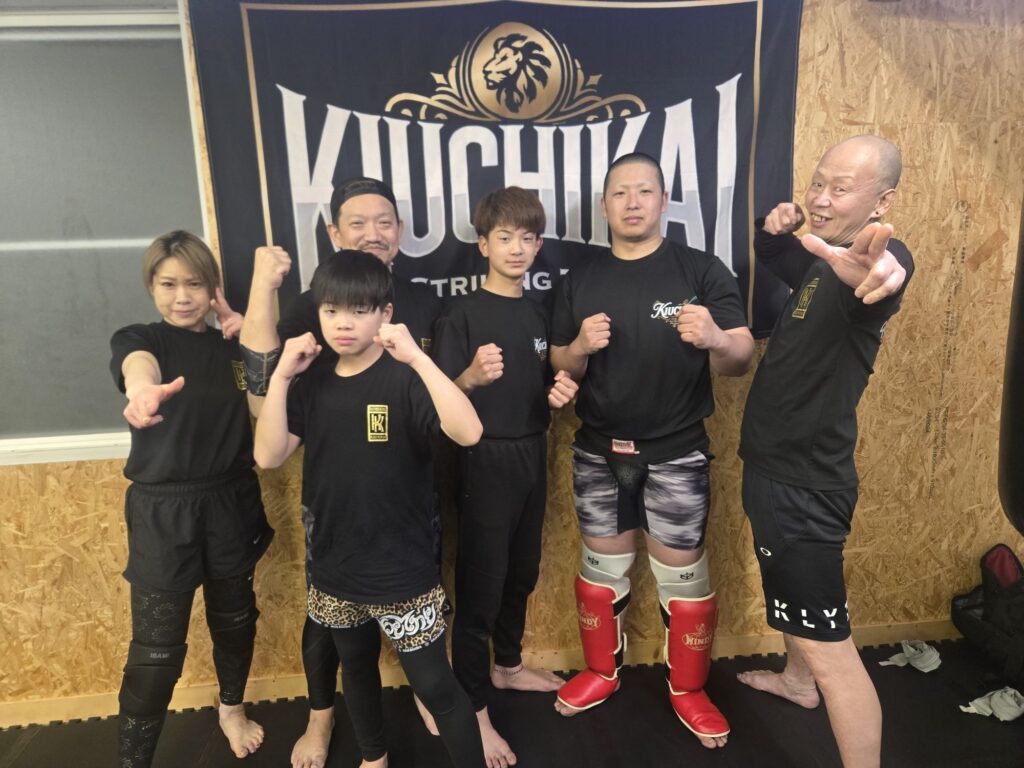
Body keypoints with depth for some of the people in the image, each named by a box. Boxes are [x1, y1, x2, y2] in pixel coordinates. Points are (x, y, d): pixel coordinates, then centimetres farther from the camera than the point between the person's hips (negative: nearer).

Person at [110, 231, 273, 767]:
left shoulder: (235, 347, 6)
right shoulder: (139, 338, -5)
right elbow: (137, 362, -31)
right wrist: (142, 388, -56)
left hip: (230, 502, 3)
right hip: (162, 508, -3)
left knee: (234, 619, 18)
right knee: (157, 647, 0)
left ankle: (232, 709, 44)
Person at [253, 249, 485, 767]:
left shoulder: (404, 378, -15)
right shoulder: (311, 385, 1)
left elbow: (468, 433, -31)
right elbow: (268, 456, -9)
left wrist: (417, 357, -37)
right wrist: (281, 376, -17)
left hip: (403, 568, -5)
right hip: (335, 567, 6)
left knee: (432, 683, 4)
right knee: (356, 665, 25)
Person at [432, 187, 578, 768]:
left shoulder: (539, 312, 7)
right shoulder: (464, 313, -10)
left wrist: (559, 396, -7)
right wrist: (473, 377, -33)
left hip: (532, 456, 6)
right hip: (485, 460, -6)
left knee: (522, 573, 18)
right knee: (481, 584, 2)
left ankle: (508, 665, 41)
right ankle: (474, 710, 17)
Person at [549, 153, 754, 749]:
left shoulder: (702, 270, -6)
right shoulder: (580, 281, 3)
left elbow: (743, 360, -10)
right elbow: (561, 369, 6)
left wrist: (716, 340, -32)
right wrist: (580, 347, -16)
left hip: (677, 455, -2)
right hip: (599, 453, 3)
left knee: (684, 577, 9)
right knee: (601, 570, 17)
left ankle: (689, 689, 33)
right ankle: (602, 672, 39)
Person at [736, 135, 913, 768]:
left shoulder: (877, 256, -21)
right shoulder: (822, 256, 6)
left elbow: (886, 269, -46)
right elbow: (772, 257, 25)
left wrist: (877, 269, -71)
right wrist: (775, 228, 1)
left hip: (805, 481, -10)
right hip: (780, 466, 10)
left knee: (828, 646, -4)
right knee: (792, 591, 30)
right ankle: (797, 682, 54)